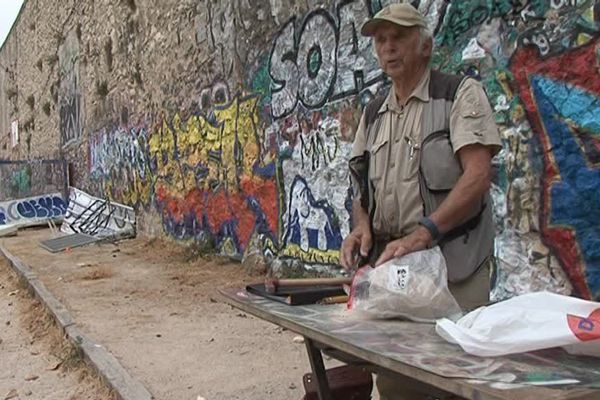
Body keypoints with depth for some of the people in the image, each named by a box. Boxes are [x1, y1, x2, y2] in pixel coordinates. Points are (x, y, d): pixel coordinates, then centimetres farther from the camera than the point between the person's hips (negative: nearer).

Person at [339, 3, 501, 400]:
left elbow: (478, 175, -14)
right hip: (389, 263, 6)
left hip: (452, 262, -5)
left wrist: (422, 234, -25)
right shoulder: (374, 113, 16)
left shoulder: (461, 94, -2)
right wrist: (362, 227, -3)